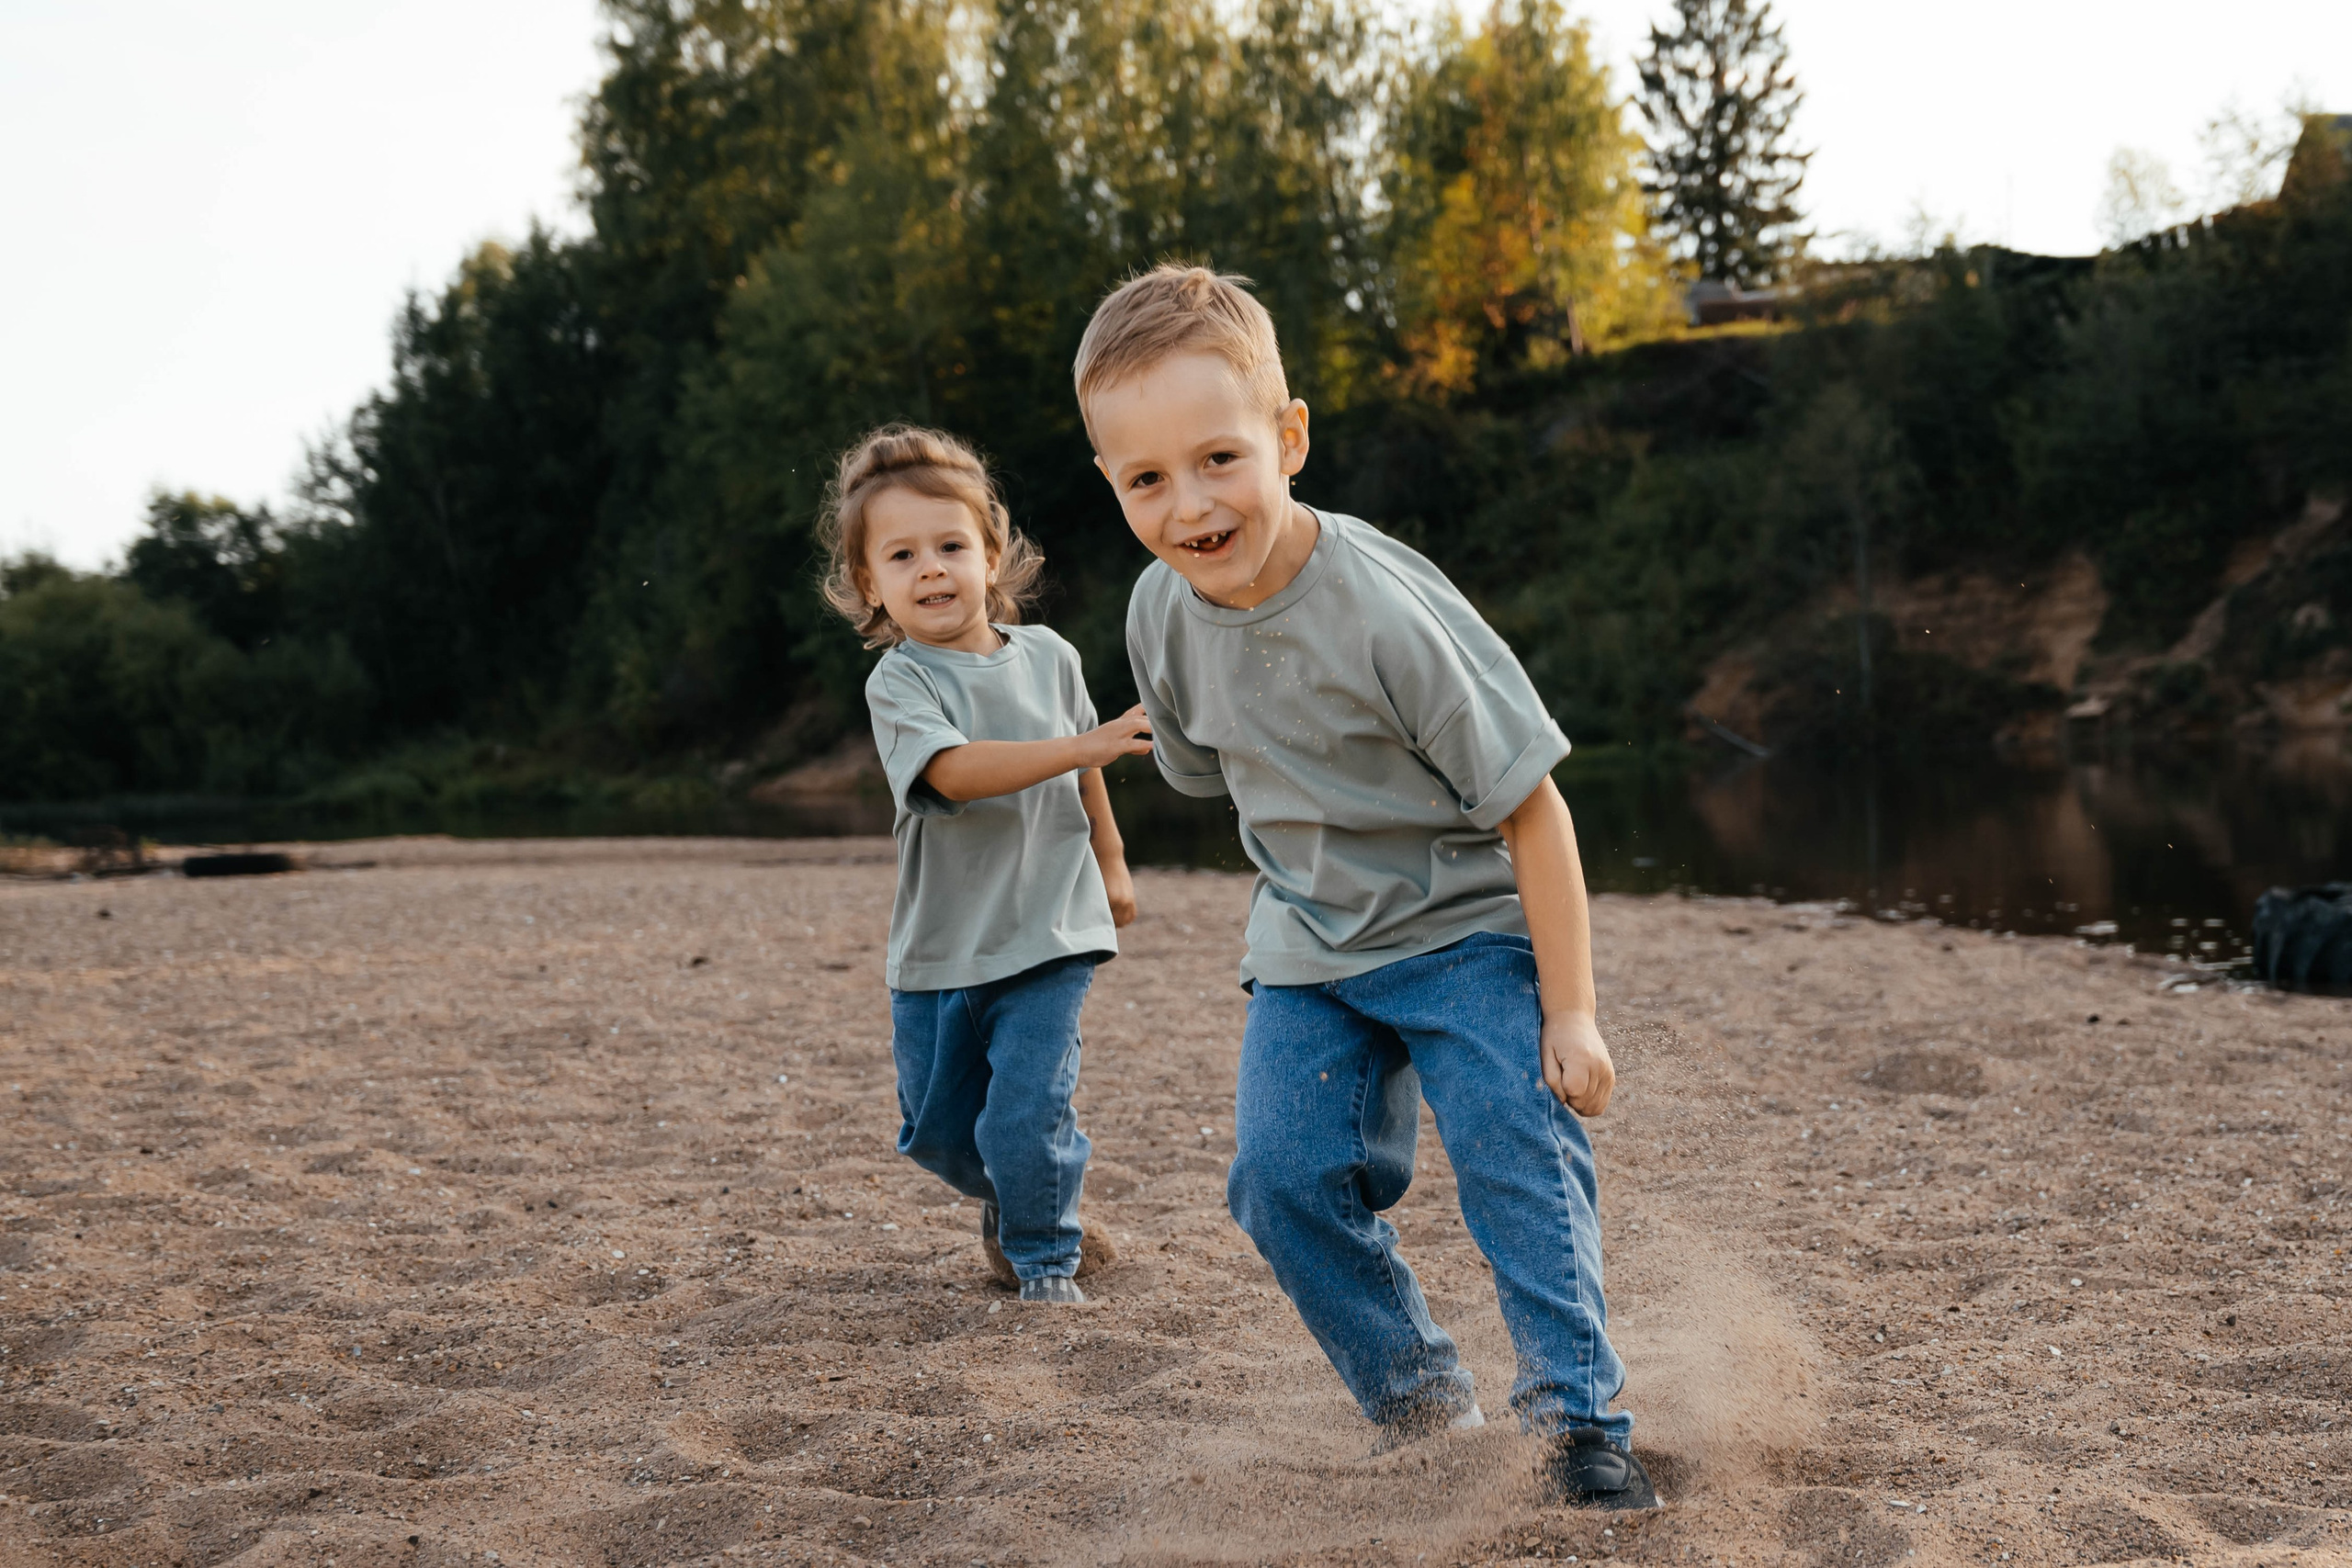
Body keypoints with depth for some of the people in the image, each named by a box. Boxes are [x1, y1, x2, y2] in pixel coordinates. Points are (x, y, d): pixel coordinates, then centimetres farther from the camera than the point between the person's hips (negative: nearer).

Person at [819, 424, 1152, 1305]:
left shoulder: (1048, 658, -1)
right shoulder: (897, 685, -13)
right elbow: (954, 771, -31)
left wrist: (1110, 862, 28)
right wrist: (1081, 745, -38)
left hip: (1046, 934, 0)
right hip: (937, 946, 0)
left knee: (1026, 1119, -11)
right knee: (936, 1130, 14)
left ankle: (1046, 1261, 13)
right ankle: (1007, 1202, 45)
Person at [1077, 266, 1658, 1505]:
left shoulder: (1385, 609, -28)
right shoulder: (1162, 616, -10)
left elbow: (1529, 806, -21)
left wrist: (1569, 1011, -19)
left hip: (1469, 925, -5)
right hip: (1310, 951, 5)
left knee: (1514, 1146, -17)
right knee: (1282, 1172, -3)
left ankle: (1578, 1416, -2)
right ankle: (1419, 1399, 15)